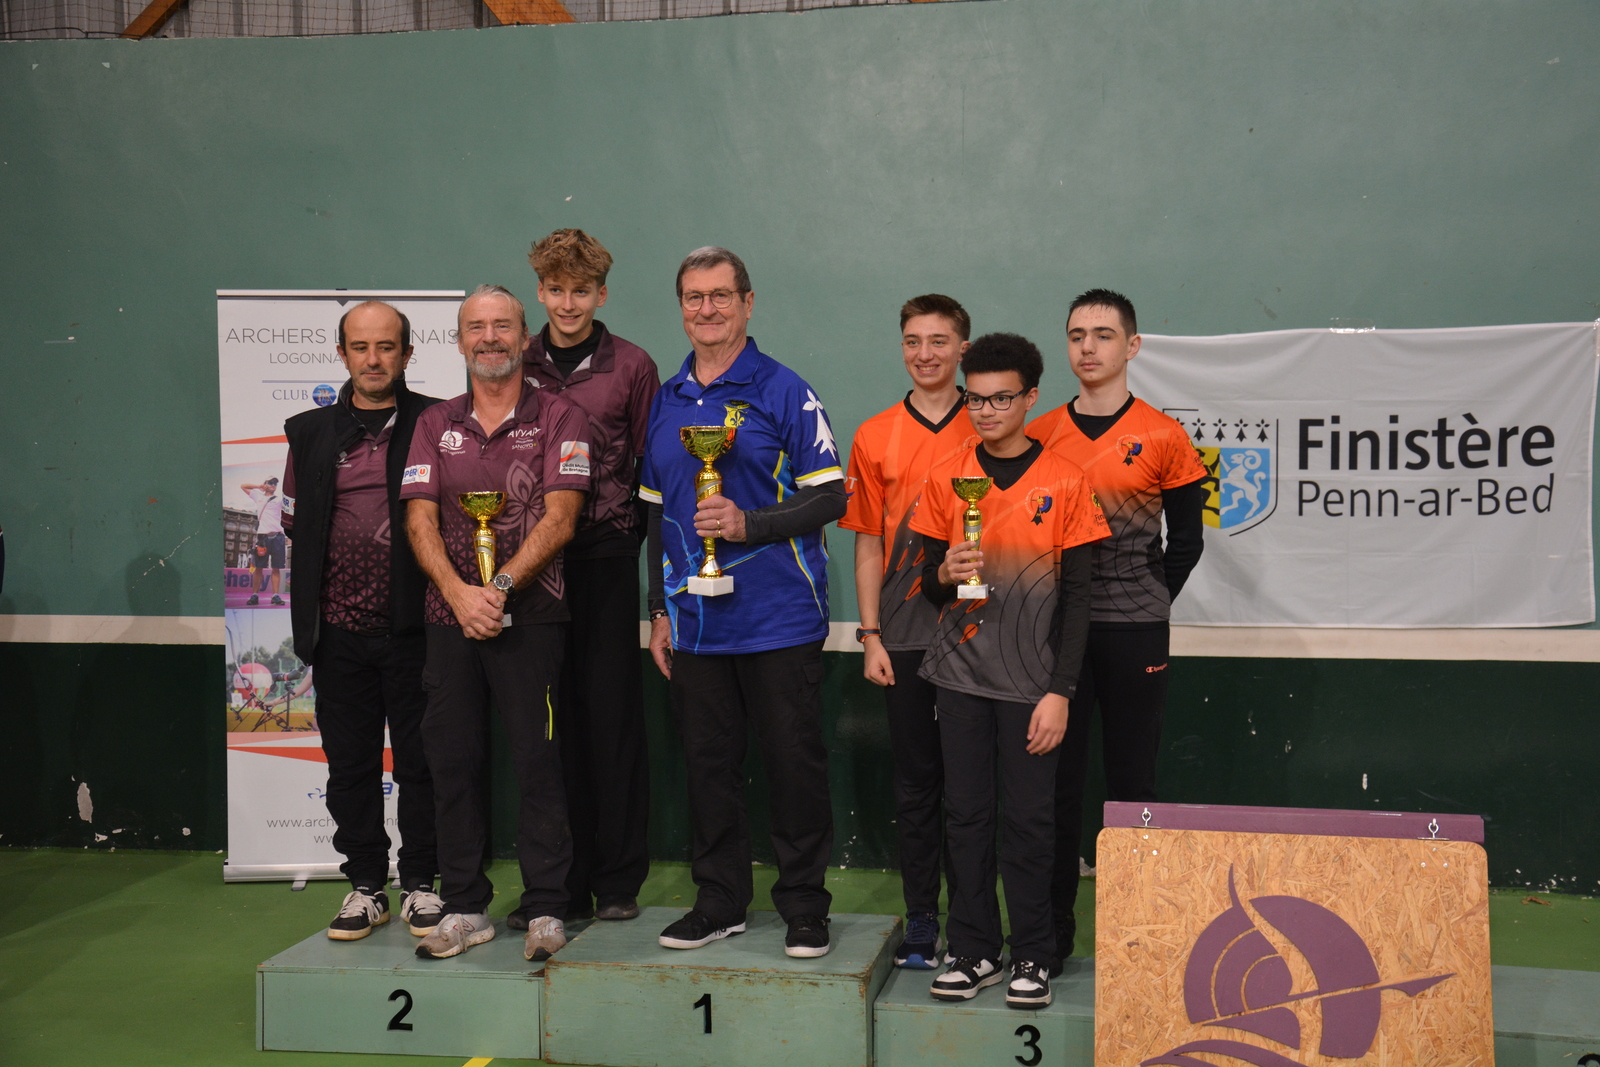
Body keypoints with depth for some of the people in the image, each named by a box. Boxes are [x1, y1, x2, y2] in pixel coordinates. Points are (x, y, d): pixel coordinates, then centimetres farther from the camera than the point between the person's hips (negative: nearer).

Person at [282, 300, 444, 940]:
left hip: (411, 626, -3)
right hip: (340, 630, 3)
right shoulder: (310, 432, 11)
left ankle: (420, 885, 19)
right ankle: (365, 886, 22)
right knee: (350, 766, 10)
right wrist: (330, 569, 8)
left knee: (418, 762, 5)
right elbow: (295, 521, 18)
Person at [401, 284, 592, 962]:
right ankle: (465, 908, 18)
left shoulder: (558, 418, 3)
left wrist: (500, 588, -16)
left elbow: (559, 519, -6)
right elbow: (420, 521, 4)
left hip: (532, 617, -3)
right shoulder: (435, 425, 13)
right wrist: (460, 593, -13)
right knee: (453, 761, 6)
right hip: (450, 618, 4)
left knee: (538, 762, -2)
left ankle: (546, 910, 9)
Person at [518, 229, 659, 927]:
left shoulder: (631, 367, 2)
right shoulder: (517, 367, 10)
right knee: (552, 719, 6)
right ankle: (564, 886, 15)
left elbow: (652, 467, 4)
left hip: (605, 560, -3)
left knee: (612, 713, 1)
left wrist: (628, 532, -5)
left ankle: (619, 881, 12)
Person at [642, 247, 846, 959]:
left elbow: (831, 496, -7)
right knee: (708, 764, 11)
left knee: (794, 763, 2)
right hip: (694, 624, 5)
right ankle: (719, 901, 23)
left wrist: (747, 524, -20)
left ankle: (804, 906, 15)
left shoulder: (783, 393, -3)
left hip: (779, 620, -5)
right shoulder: (665, 402, 13)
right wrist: (659, 611, 14)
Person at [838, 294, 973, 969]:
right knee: (916, 780, 8)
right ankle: (920, 920, 18)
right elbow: (869, 543, 7)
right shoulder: (876, 437, 6)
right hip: (905, 636, 1)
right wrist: (870, 635, 1)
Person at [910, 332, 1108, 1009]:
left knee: (1029, 818, 2)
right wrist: (946, 573, -15)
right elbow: (929, 586, 10)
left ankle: (1032, 955, 16)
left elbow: (1076, 594, -2)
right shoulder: (946, 478, 6)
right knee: (966, 812, 6)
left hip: (1031, 679, -2)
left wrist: (1060, 691, -8)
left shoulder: (1064, 482, -1)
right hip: (962, 674, 2)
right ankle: (974, 950, 18)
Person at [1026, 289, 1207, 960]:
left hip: (1134, 633, -2)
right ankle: (1053, 928, 16)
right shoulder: (1038, 437, 6)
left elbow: (1185, 540, 5)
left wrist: (1143, 603, 0)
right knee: (1057, 779, 6)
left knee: (1132, 780, 5)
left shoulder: (1163, 438, 1)